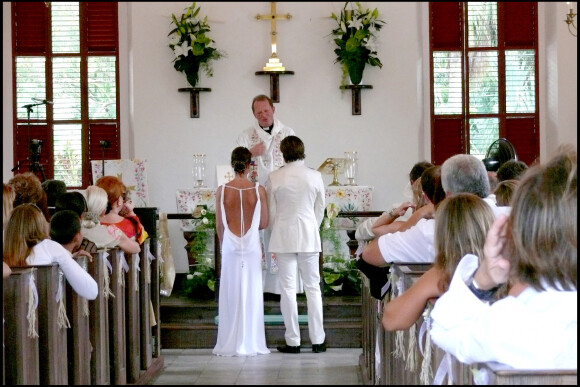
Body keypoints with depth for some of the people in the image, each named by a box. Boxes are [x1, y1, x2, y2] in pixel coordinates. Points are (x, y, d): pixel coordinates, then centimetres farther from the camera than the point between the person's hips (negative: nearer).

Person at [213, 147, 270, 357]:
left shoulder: (222, 190, -6)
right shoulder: (258, 190, -8)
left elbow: (219, 225, 0)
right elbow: (264, 223, -2)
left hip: (230, 247, 1)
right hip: (252, 248, 0)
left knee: (230, 294, 8)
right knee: (251, 294, 7)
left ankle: (229, 345, 11)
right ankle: (251, 344, 10)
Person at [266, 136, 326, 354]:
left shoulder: (274, 178, -5)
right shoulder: (315, 176, -2)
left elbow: (271, 212, 1)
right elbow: (320, 210, 6)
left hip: (284, 236, -1)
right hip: (309, 237, 1)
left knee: (287, 288, 3)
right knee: (313, 287, 7)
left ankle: (293, 341, 4)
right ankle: (317, 340, 8)